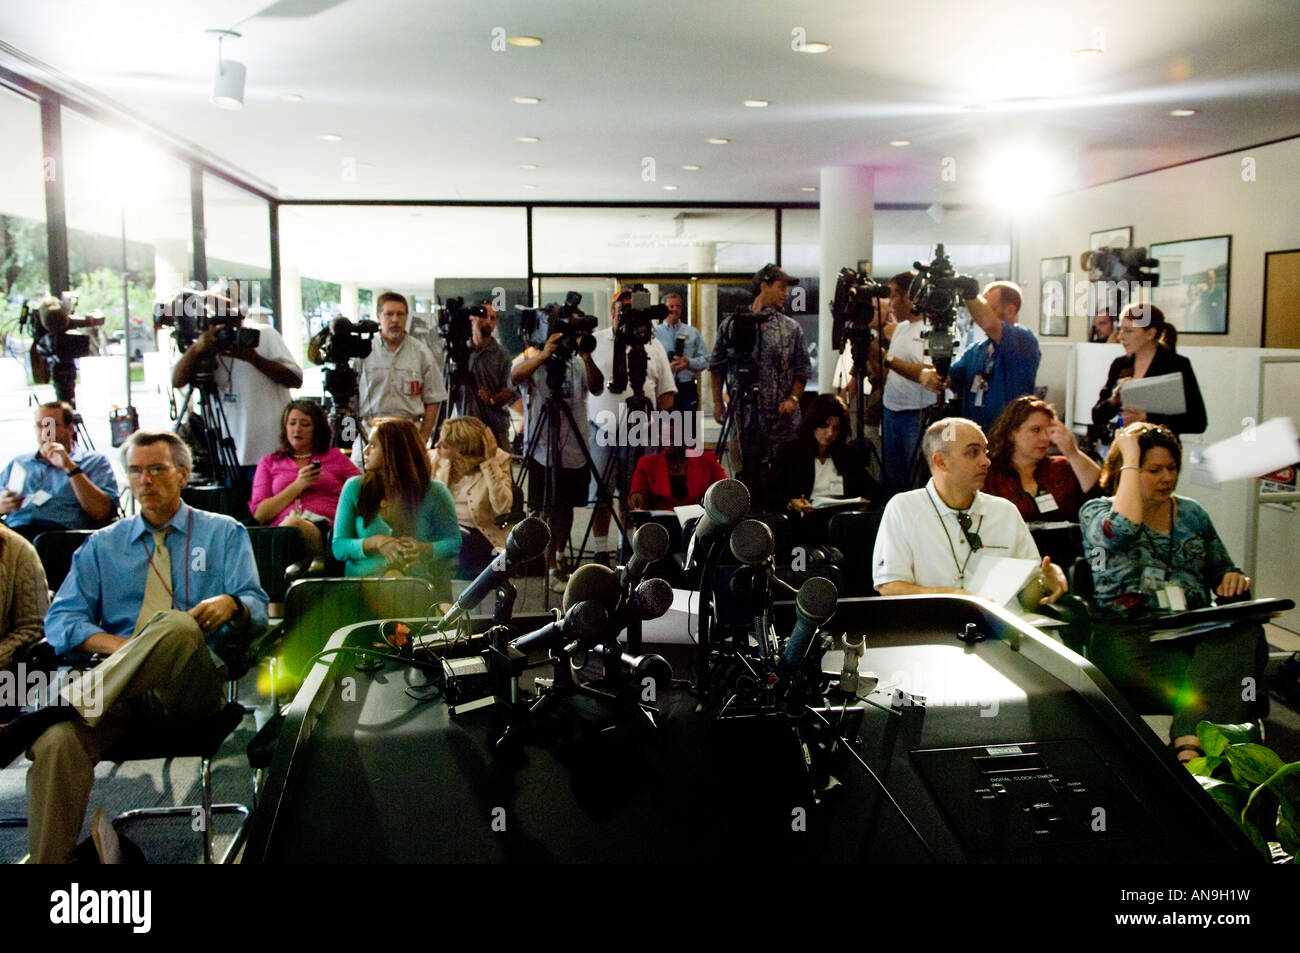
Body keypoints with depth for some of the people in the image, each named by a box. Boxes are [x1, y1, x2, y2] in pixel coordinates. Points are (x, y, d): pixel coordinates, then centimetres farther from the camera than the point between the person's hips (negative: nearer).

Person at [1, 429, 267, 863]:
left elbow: (257, 608, 7)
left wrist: (231, 604, -19)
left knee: (178, 625, -38)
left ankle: (49, 712, -36)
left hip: (196, 685, -2)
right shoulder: (101, 546, 23)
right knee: (56, 743, -32)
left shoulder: (225, 534, 19)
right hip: (113, 687, 2)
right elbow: (60, 620, 11)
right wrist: (116, 644, -10)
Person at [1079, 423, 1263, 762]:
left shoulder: (1192, 513, 23)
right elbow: (1123, 531, -18)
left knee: (1243, 633, -33)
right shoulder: (1096, 511, 7)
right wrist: (1131, 459, -8)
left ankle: (1189, 747, -45)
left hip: (1196, 632, 4)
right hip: (1128, 637, -4)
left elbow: (1221, 570, 29)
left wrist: (1233, 579, 2)